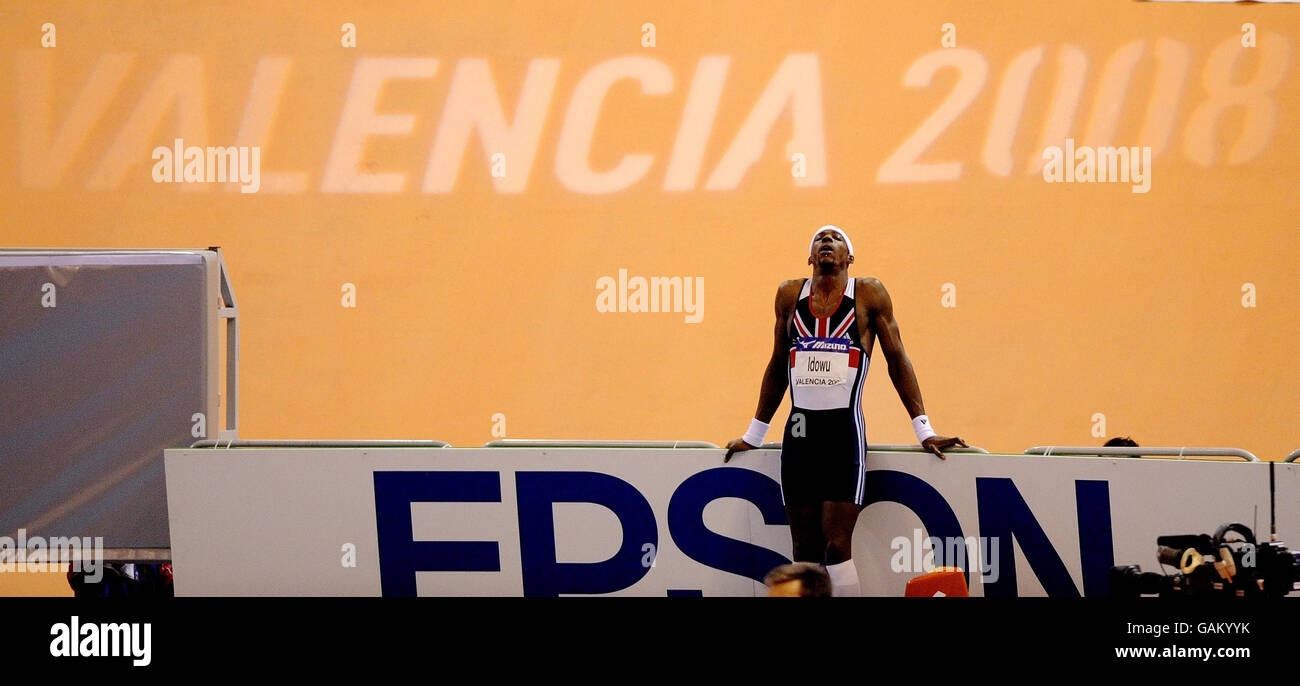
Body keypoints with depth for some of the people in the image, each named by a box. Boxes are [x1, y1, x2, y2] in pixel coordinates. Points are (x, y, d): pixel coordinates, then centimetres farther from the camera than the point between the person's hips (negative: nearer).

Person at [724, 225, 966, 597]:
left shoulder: (869, 293, 3)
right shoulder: (790, 295, 11)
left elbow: (898, 361, 6)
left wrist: (924, 431, 2)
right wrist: (753, 436, 23)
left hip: (844, 430, -4)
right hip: (799, 430, 4)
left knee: (837, 546, -11)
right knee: (804, 549, 3)